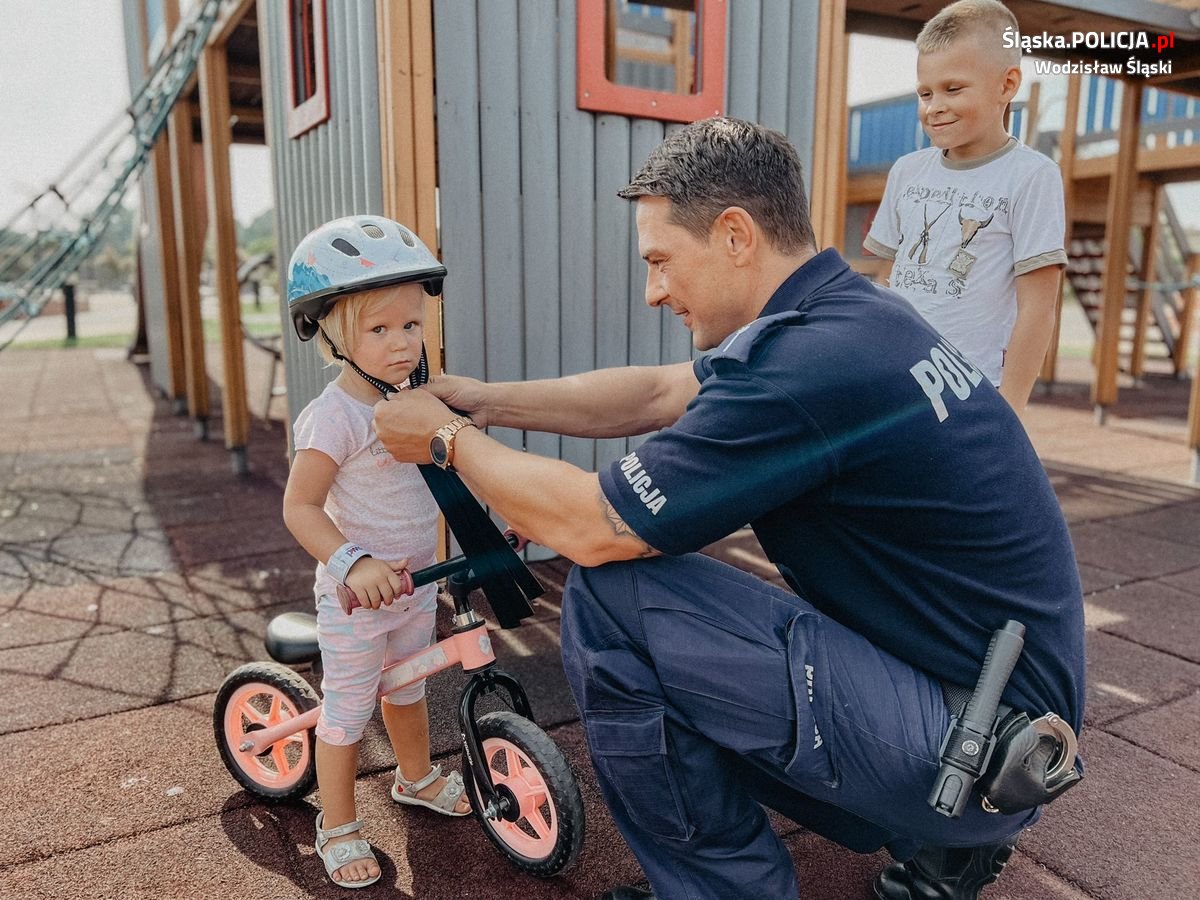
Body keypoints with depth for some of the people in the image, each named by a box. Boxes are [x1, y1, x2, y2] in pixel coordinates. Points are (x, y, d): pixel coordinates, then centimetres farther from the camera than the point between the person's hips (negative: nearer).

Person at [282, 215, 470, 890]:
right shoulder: (336, 415, -22)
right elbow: (300, 508, -22)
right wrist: (353, 564, -35)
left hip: (415, 581, 7)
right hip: (355, 593, -7)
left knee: (408, 686, 26)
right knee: (347, 710, 8)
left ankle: (417, 777, 49)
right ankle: (338, 828, 28)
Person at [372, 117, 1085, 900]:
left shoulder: (808, 363, -27)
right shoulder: (850, 311, 4)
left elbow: (591, 528, -20)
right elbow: (659, 395, 12)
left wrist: (449, 441, -4)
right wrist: (491, 402, 12)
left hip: (969, 747, -9)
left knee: (612, 599, -16)